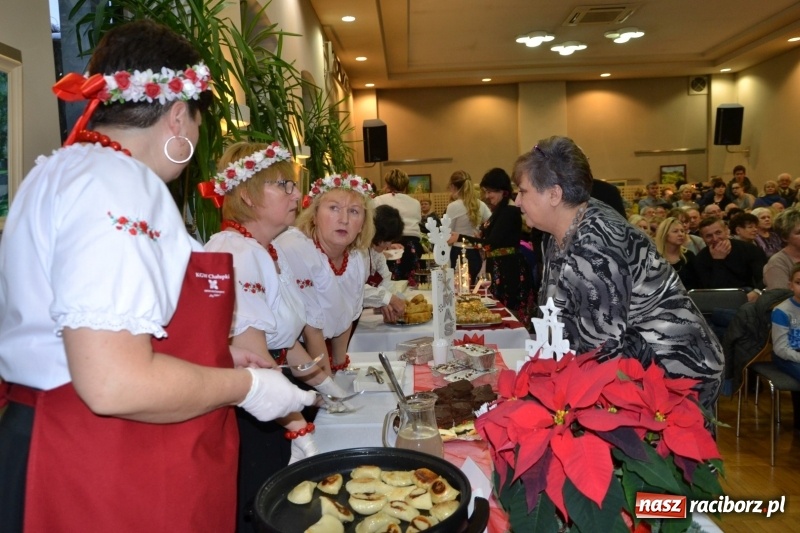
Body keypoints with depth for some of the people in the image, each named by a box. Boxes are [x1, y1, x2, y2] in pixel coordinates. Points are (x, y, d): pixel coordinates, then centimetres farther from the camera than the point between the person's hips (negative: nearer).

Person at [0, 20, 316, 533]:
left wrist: (216, 354, 15)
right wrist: (244, 385, -14)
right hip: (103, 482, -10)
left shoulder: (65, 169, 12)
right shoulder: (115, 184, -20)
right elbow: (115, 385, -29)